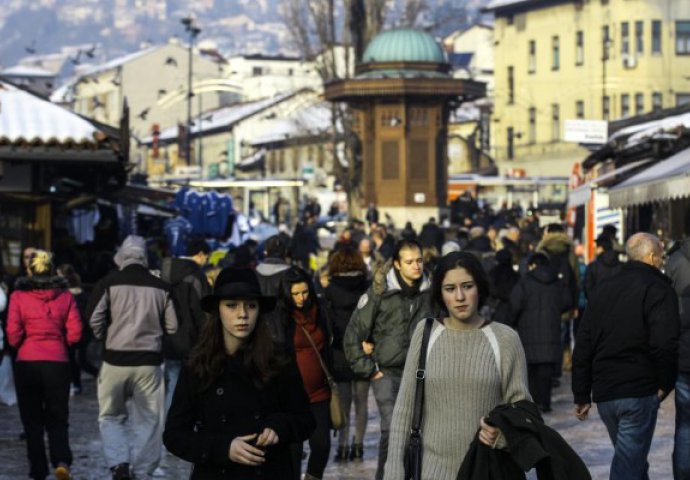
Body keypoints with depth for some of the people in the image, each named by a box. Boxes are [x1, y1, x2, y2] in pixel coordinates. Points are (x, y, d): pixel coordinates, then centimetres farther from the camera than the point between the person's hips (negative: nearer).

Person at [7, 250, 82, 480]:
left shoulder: (19, 295, -3)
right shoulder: (65, 295, 2)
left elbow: (13, 334, -7)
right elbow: (74, 333, -2)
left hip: (26, 362, -1)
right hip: (58, 361, 1)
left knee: (32, 420, 10)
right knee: (57, 419, 10)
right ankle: (62, 461, -14)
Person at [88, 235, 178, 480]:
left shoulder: (110, 282, -3)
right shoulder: (160, 287, 4)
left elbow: (94, 319, -9)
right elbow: (172, 327, 4)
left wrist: (106, 338, 11)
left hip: (115, 359, -1)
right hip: (149, 361, 1)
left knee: (111, 416, 12)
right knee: (147, 420, 10)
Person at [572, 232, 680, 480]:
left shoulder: (603, 289, 15)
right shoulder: (658, 290, -6)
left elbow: (583, 346, 14)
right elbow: (665, 345, -20)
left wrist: (581, 395, 17)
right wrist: (665, 384, -5)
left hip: (603, 392, 7)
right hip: (639, 392, -7)